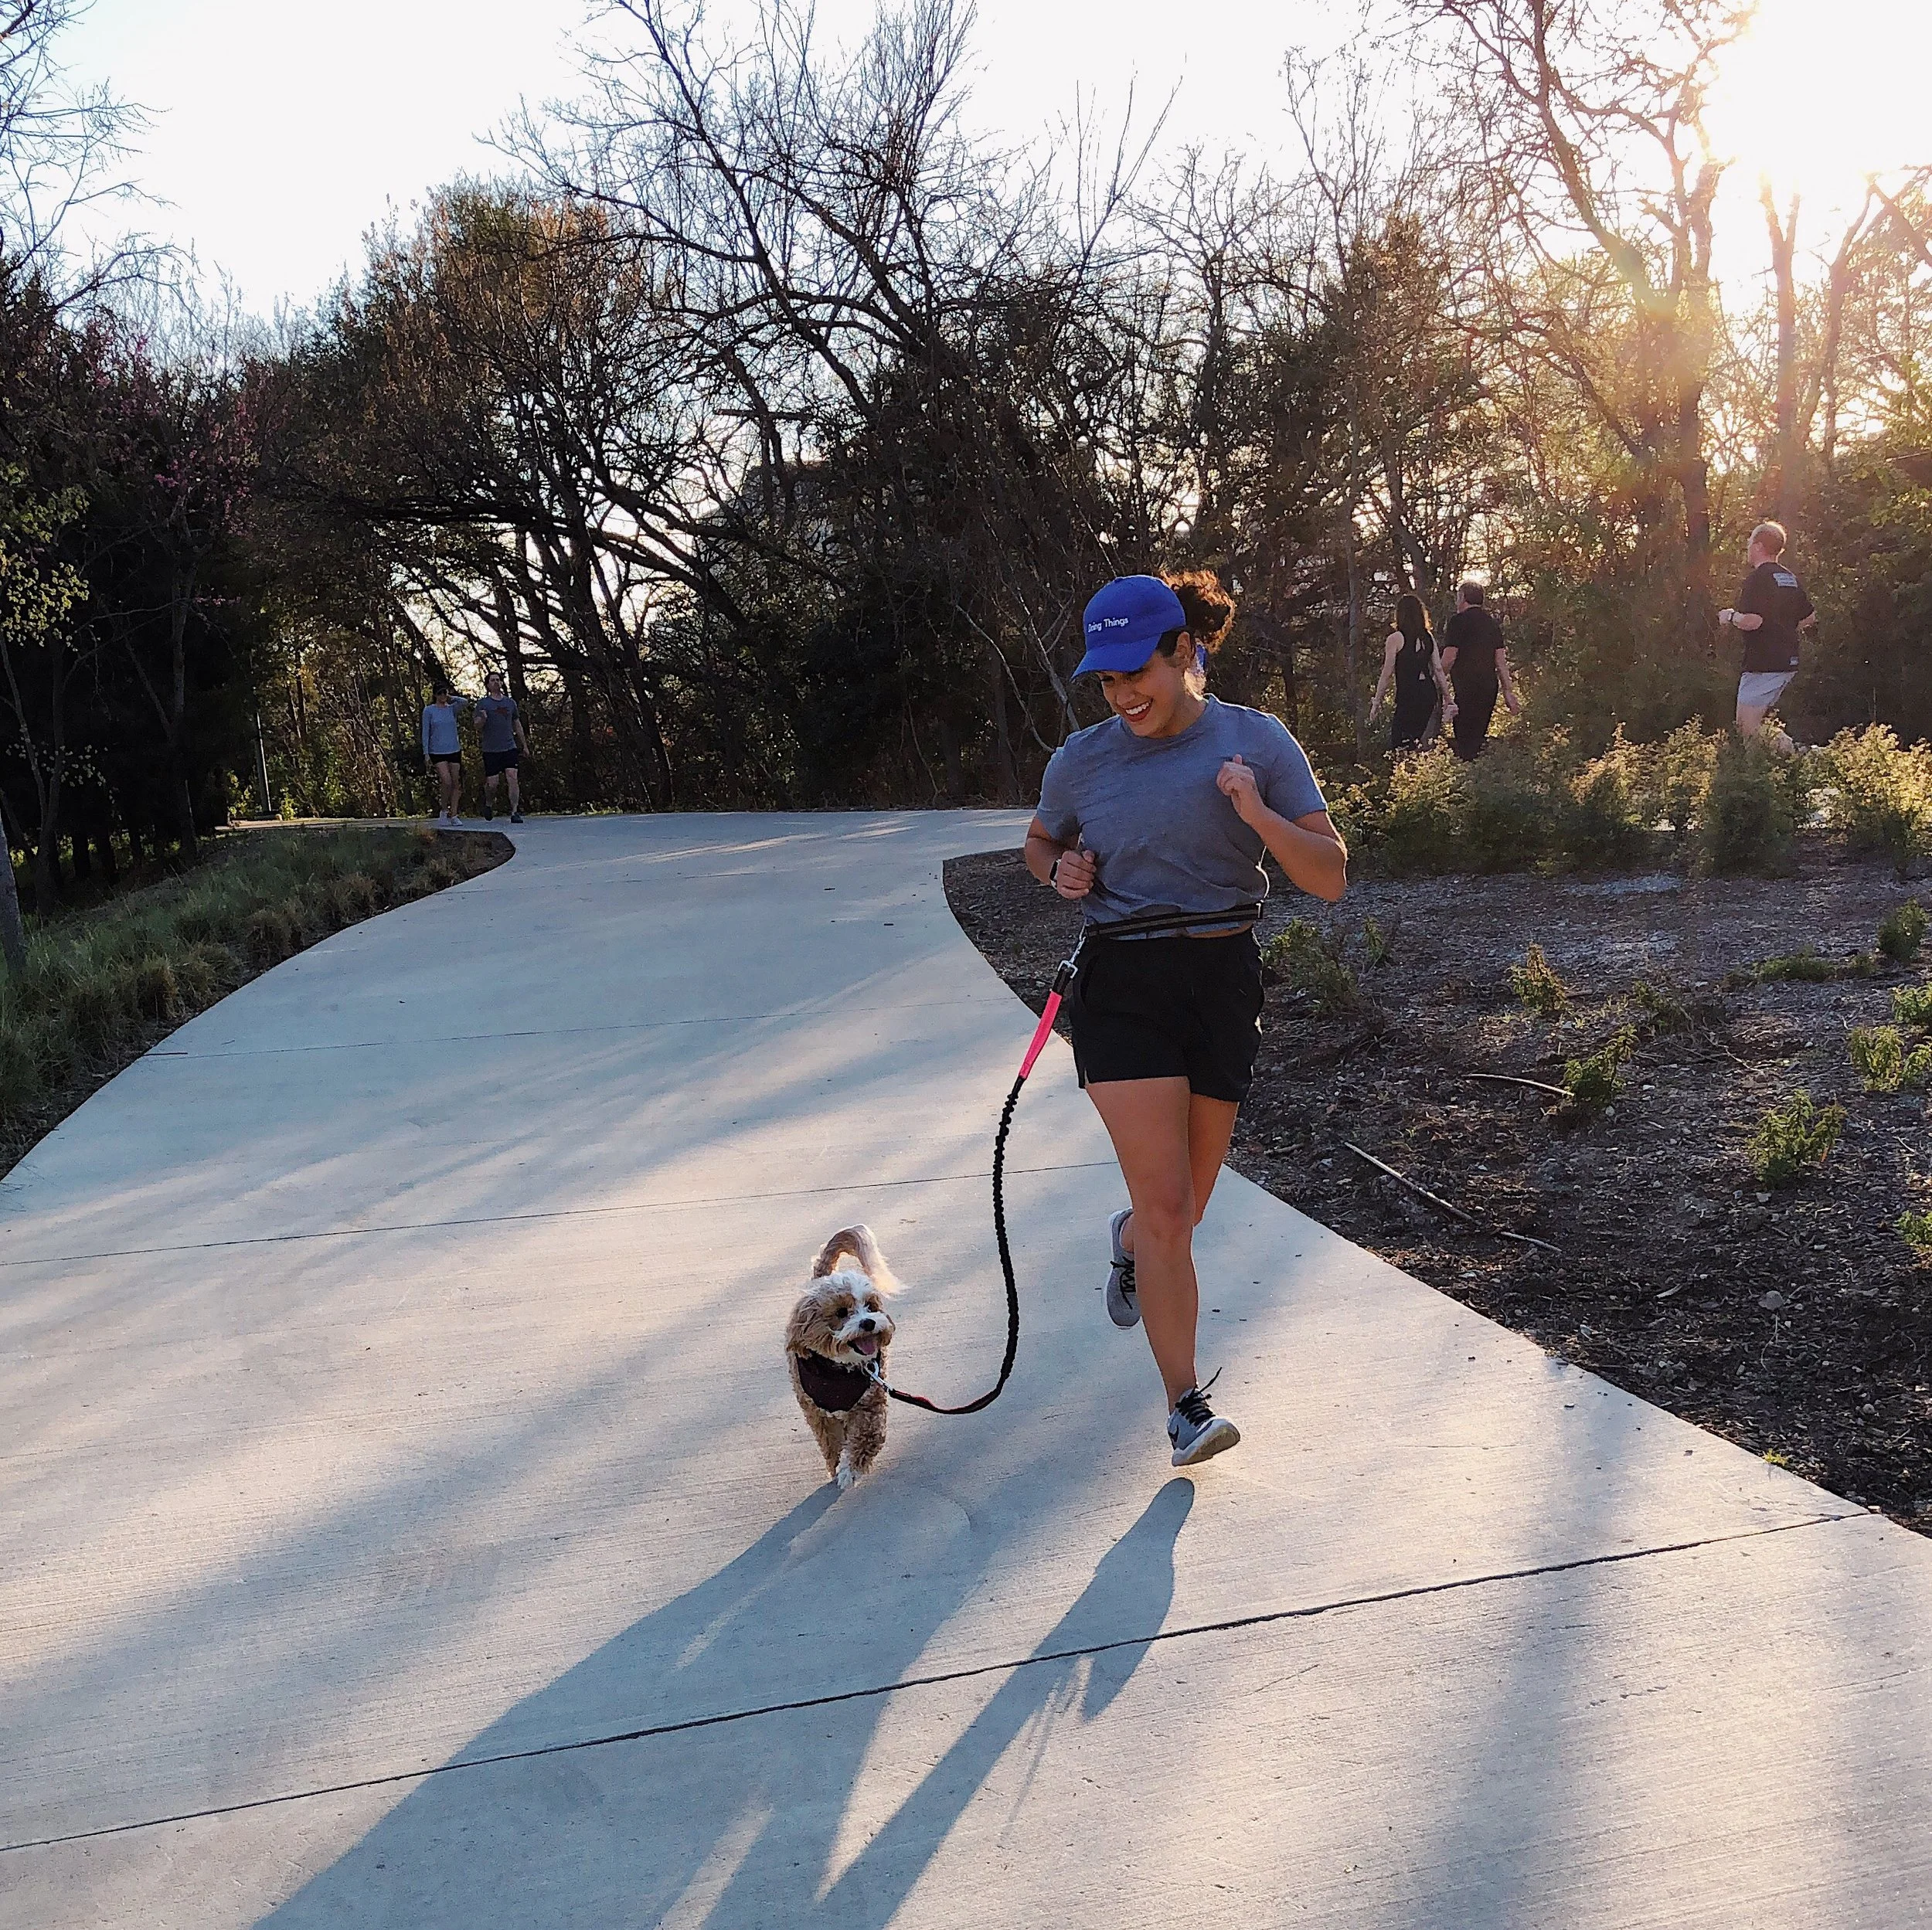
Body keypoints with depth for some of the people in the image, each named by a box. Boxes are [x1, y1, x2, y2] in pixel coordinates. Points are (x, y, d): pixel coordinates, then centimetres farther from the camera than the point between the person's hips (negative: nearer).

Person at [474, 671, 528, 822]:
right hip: (491, 750, -2)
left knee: (513, 777, -13)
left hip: (510, 748, 2)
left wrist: (524, 744, 22)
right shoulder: (483, 704, 1)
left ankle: (515, 812, -13)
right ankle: (488, 804, 30)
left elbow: (517, 724, 21)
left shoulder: (510, 702, 12)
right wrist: (482, 719, -29)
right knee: (492, 783, -1)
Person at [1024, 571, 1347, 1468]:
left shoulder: (1258, 743, -2)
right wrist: (1060, 870, -2)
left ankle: (1128, 1239, 52)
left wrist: (1259, 816, -21)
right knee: (1168, 1206, -10)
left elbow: (1330, 878, -4)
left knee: (1179, 1207, 15)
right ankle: (1186, 1407, 2)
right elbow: (1039, 841, 21)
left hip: (1223, 982, 1)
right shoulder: (1081, 760, 1)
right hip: (1122, 987, -1)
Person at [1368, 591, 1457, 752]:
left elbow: (1387, 674, -8)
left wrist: (1376, 703, -1)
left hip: (1408, 695, -7)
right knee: (1416, 741, 16)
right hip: (1429, 693, 7)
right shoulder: (1428, 637, 9)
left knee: (1399, 746, -4)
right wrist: (1447, 699, 17)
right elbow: (1439, 670, 10)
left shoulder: (1396, 639, -8)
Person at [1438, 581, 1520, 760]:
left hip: (1466, 687, -7)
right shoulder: (1493, 623, 13)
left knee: (1465, 739, -5)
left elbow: (1449, 658, -13)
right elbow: (1501, 659, 12)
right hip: (1490, 686, 7)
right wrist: (1508, 691, 14)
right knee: (1480, 735, 15)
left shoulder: (1458, 621, -8)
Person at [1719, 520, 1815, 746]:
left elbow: (1752, 621, -26)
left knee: (1747, 728, -8)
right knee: (1757, 723, 17)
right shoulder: (1791, 579, 14)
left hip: (1764, 665, -9)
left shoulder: (1758, 579, -14)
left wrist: (1730, 617, -7)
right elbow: (1810, 617, 23)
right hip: (1788, 662, 9)